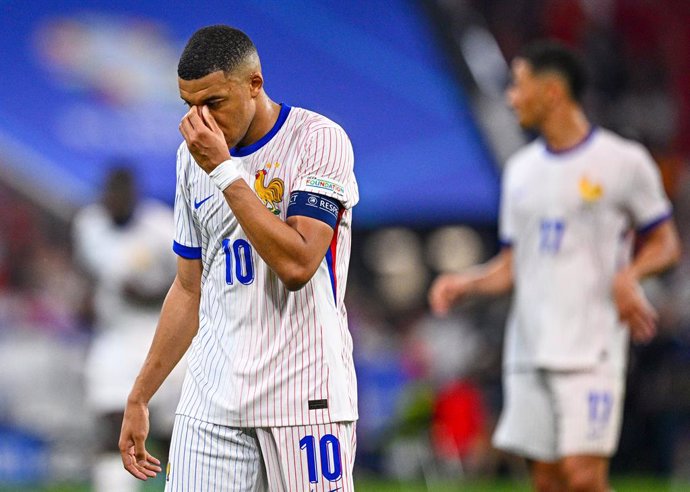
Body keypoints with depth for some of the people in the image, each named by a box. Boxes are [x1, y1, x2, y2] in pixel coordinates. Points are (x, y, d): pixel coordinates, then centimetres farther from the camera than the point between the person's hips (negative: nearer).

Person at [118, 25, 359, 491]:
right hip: (212, 398, 5)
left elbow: (297, 264, -19)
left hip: (303, 398, -5)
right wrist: (139, 398, 17)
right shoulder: (194, 156, 12)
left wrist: (223, 170, -16)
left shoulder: (319, 139, -7)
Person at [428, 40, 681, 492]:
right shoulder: (521, 169, 15)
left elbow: (665, 244, 4)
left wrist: (629, 275, -15)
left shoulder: (624, 161, -2)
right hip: (528, 351, 6)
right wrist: (465, 284, 1)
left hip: (591, 350, -6)